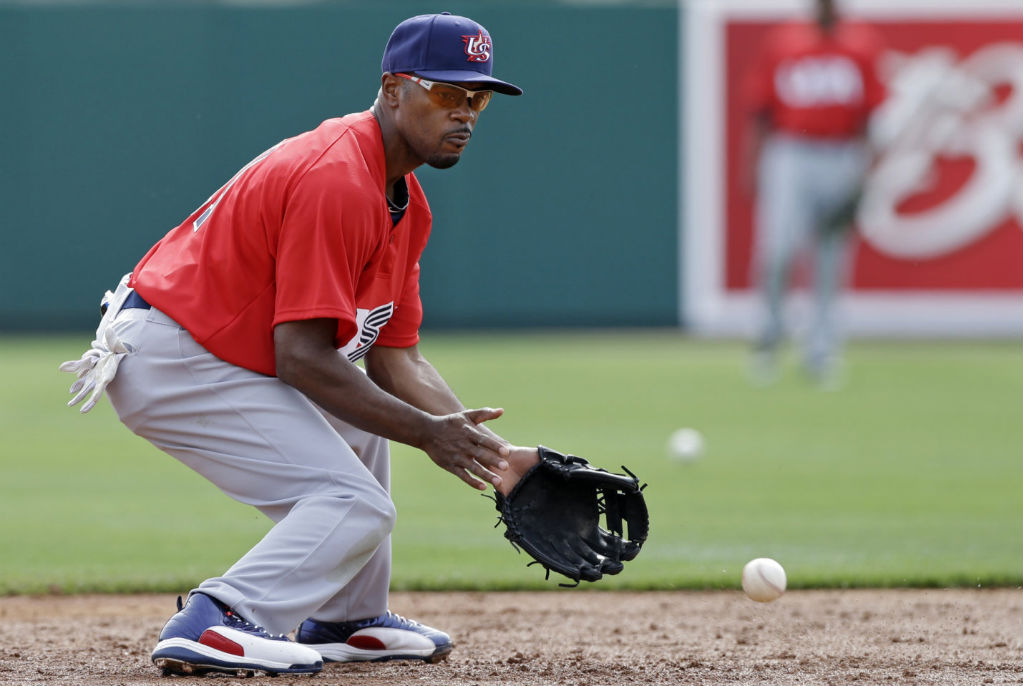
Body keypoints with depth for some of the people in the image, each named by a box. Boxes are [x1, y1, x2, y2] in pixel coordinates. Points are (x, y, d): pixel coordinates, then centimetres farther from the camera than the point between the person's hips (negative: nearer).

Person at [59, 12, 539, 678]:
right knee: (357, 507, -16)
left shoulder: (407, 204, 11)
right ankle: (217, 624, -27)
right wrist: (425, 433, -20)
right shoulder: (336, 180, -22)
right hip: (168, 360, -11)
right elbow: (301, 358, -24)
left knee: (364, 412, 29)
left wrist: (496, 453, 0)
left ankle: (346, 620, 30)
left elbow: (397, 361, 10)